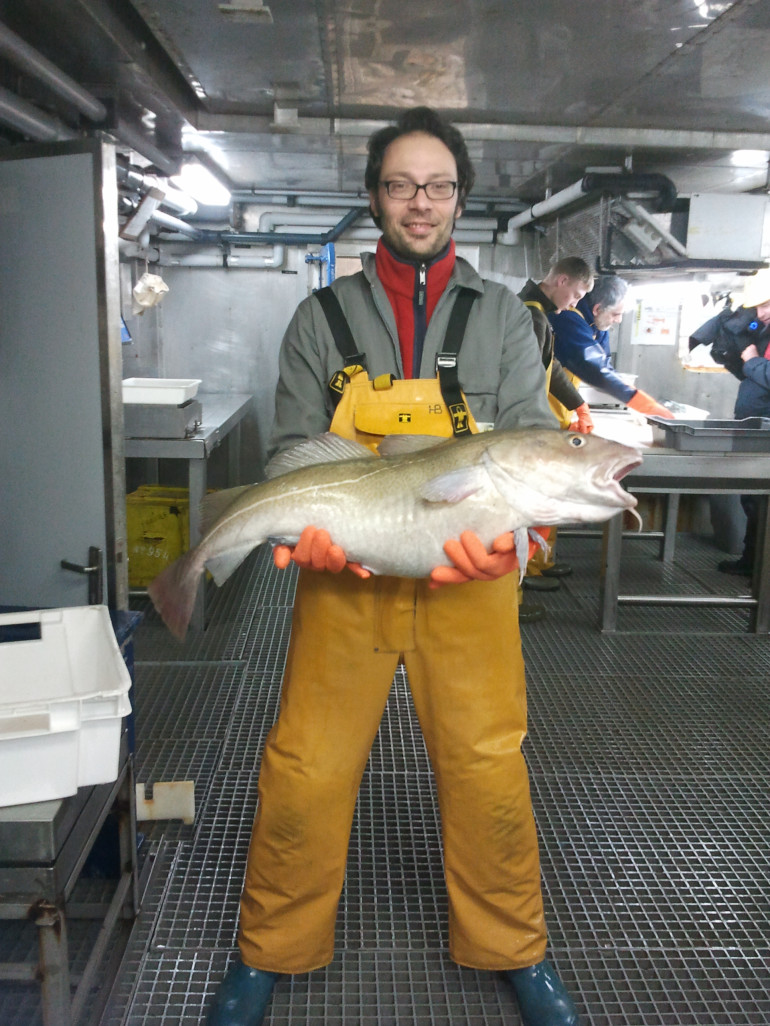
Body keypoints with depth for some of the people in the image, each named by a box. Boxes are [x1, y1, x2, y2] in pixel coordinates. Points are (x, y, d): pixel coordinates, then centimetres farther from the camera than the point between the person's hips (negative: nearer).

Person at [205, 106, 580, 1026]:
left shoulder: (504, 317, 9)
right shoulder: (321, 318, 8)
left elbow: (533, 438, -1)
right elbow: (294, 449, 2)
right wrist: (309, 524, -19)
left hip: (468, 579, 1)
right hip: (345, 578, 0)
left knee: (488, 765, 6)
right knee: (303, 768, 3)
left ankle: (512, 950, 31)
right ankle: (269, 952, 27)